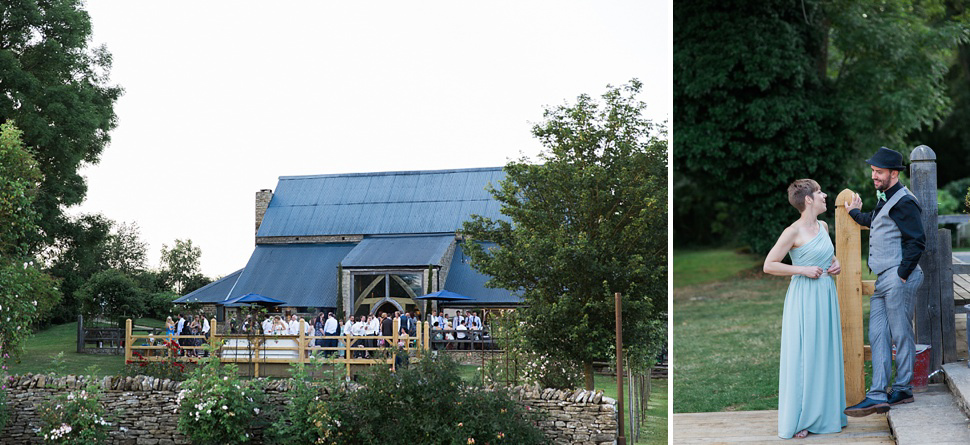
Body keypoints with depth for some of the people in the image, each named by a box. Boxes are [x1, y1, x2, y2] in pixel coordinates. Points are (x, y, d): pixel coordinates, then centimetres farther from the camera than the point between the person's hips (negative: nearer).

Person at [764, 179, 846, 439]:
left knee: (825, 354, 11)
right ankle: (797, 420, 5)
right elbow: (769, 265, -14)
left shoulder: (823, 227, 10)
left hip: (826, 297, 7)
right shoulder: (793, 232, -13)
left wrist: (836, 263, 7)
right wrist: (802, 270, -18)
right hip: (804, 298, -7)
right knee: (803, 356, -3)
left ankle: (825, 413, 22)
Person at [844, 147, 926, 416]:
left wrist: (902, 274, -16)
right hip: (882, 280, 10)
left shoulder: (904, 202, -12)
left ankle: (903, 390, 10)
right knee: (878, 336, 3)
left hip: (898, 279, -10)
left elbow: (917, 242, -16)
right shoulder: (884, 200, 18)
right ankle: (877, 396, 1)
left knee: (901, 335, 0)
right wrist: (855, 213, 50)